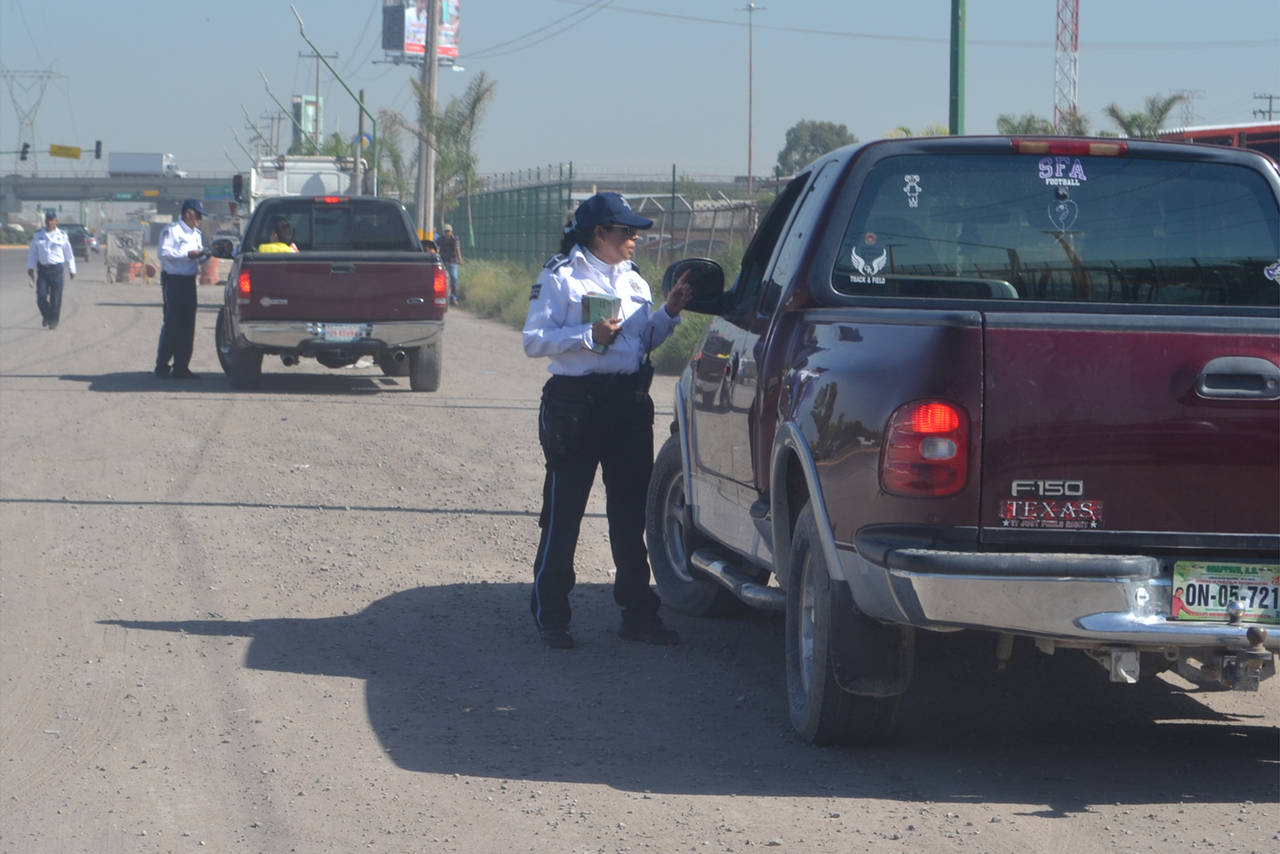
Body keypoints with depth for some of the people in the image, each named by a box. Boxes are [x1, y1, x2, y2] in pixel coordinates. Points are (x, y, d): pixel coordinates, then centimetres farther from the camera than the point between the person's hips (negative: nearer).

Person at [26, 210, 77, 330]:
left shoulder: (62, 236, 5)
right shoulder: (38, 236, 8)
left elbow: (69, 254, 10)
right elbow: (32, 252, 12)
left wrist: (72, 270, 12)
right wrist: (30, 268, 2)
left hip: (56, 268, -1)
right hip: (42, 268, 1)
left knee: (55, 297, -3)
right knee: (41, 295, -6)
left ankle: (53, 321, 7)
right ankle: (46, 316, 19)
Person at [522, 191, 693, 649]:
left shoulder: (632, 280, 16)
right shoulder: (561, 277, -3)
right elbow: (534, 341, -10)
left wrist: (669, 312, 5)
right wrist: (589, 336, -20)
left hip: (629, 402, 6)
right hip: (575, 401, -6)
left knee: (631, 510, 9)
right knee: (563, 512, -2)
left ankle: (638, 614, 16)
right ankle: (550, 616, 5)